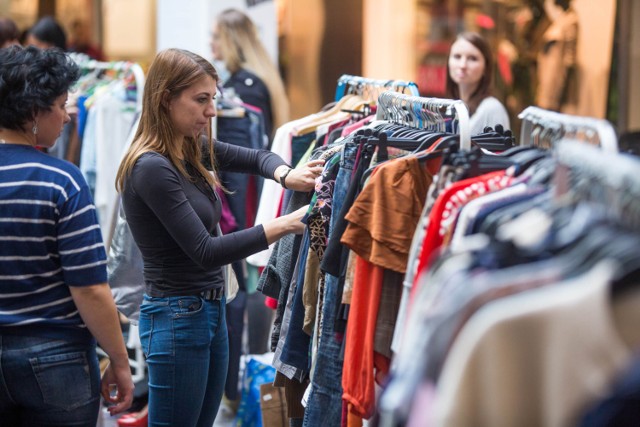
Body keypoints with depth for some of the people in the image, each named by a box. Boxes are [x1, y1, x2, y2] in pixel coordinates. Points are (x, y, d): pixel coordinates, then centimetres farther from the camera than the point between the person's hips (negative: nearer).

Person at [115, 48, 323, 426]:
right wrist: (284, 226, -22)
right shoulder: (152, 167, -19)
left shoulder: (191, 150, 5)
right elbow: (205, 251, -22)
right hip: (177, 317, -9)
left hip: (211, 309, 9)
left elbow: (255, 157, 17)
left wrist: (287, 176, -6)